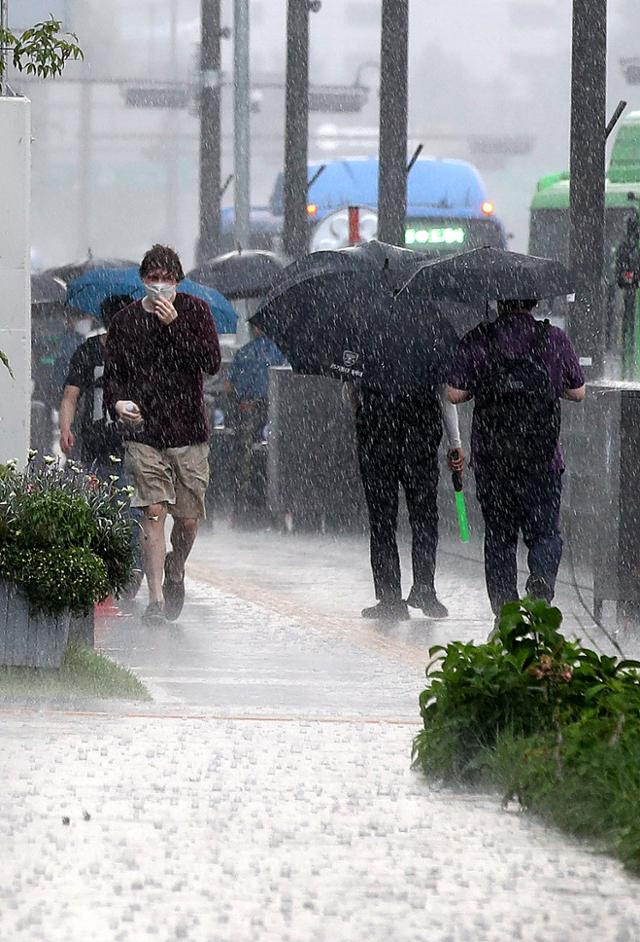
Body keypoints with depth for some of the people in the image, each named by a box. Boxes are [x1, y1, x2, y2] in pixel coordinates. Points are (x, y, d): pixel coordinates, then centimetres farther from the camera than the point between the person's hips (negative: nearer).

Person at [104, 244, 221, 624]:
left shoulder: (195, 310, 3)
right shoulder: (125, 321, 6)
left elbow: (212, 362, -7)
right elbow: (113, 374, 11)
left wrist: (175, 325, -15)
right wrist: (118, 401, -10)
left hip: (190, 433, 1)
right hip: (145, 433, -1)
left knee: (188, 519, 5)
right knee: (154, 513, -13)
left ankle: (175, 573, 35)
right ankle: (156, 599, -12)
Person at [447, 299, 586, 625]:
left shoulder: (476, 341, -4)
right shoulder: (555, 339, -2)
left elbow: (455, 394, -3)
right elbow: (577, 393, 7)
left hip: (491, 455, 1)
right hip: (543, 457, 0)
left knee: (499, 537, 10)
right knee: (545, 532, 6)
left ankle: (505, 617, 8)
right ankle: (541, 579, -23)